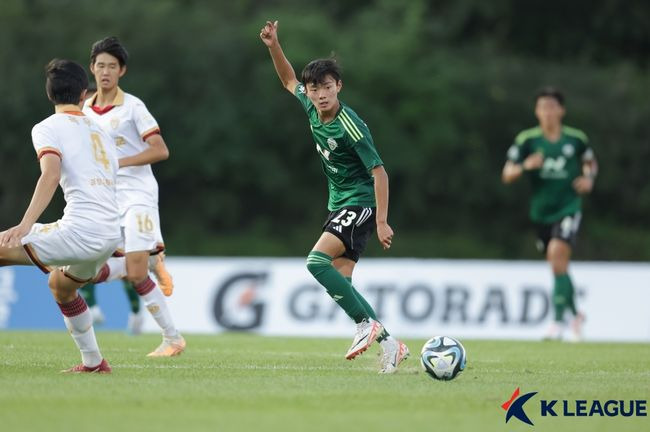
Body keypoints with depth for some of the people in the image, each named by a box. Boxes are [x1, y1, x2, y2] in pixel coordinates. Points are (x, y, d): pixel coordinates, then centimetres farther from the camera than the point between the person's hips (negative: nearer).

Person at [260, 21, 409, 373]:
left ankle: (366, 325, -17)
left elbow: (379, 171, -19)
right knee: (339, 283, 1)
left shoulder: (350, 126, -21)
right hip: (339, 204, 8)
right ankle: (389, 344, 6)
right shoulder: (312, 109, 0)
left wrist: (382, 222, -22)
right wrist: (274, 46, 6)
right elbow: (289, 81, 21)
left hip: (360, 203, -8)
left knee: (317, 261, -24)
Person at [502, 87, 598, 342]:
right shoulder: (527, 140, -2)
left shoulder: (576, 139, -1)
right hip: (541, 212, 3)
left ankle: (559, 321, -22)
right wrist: (525, 166, -23)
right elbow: (507, 175, -4)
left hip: (569, 208, -3)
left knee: (557, 255, -22)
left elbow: (590, 162, 19)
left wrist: (589, 179, -3)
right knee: (557, 265, 11)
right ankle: (576, 314, 35)